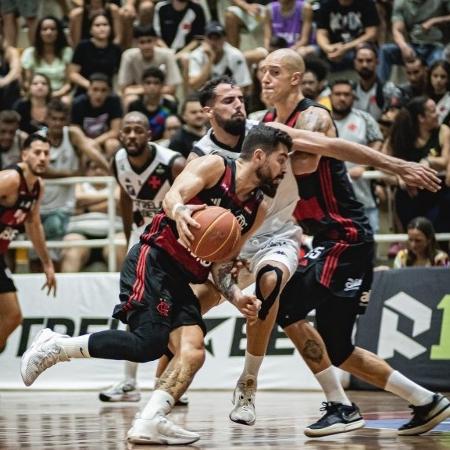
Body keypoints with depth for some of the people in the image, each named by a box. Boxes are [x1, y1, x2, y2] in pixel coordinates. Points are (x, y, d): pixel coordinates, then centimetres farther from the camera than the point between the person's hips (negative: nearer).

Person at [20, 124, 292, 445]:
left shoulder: (257, 210, 16)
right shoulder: (214, 166, -3)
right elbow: (172, 196, -19)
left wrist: (235, 296, 4)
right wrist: (179, 211, -42)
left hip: (182, 281, 8)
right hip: (153, 262, -8)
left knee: (193, 352, -14)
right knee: (149, 342, -23)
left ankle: (150, 422, -22)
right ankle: (55, 347, -8)